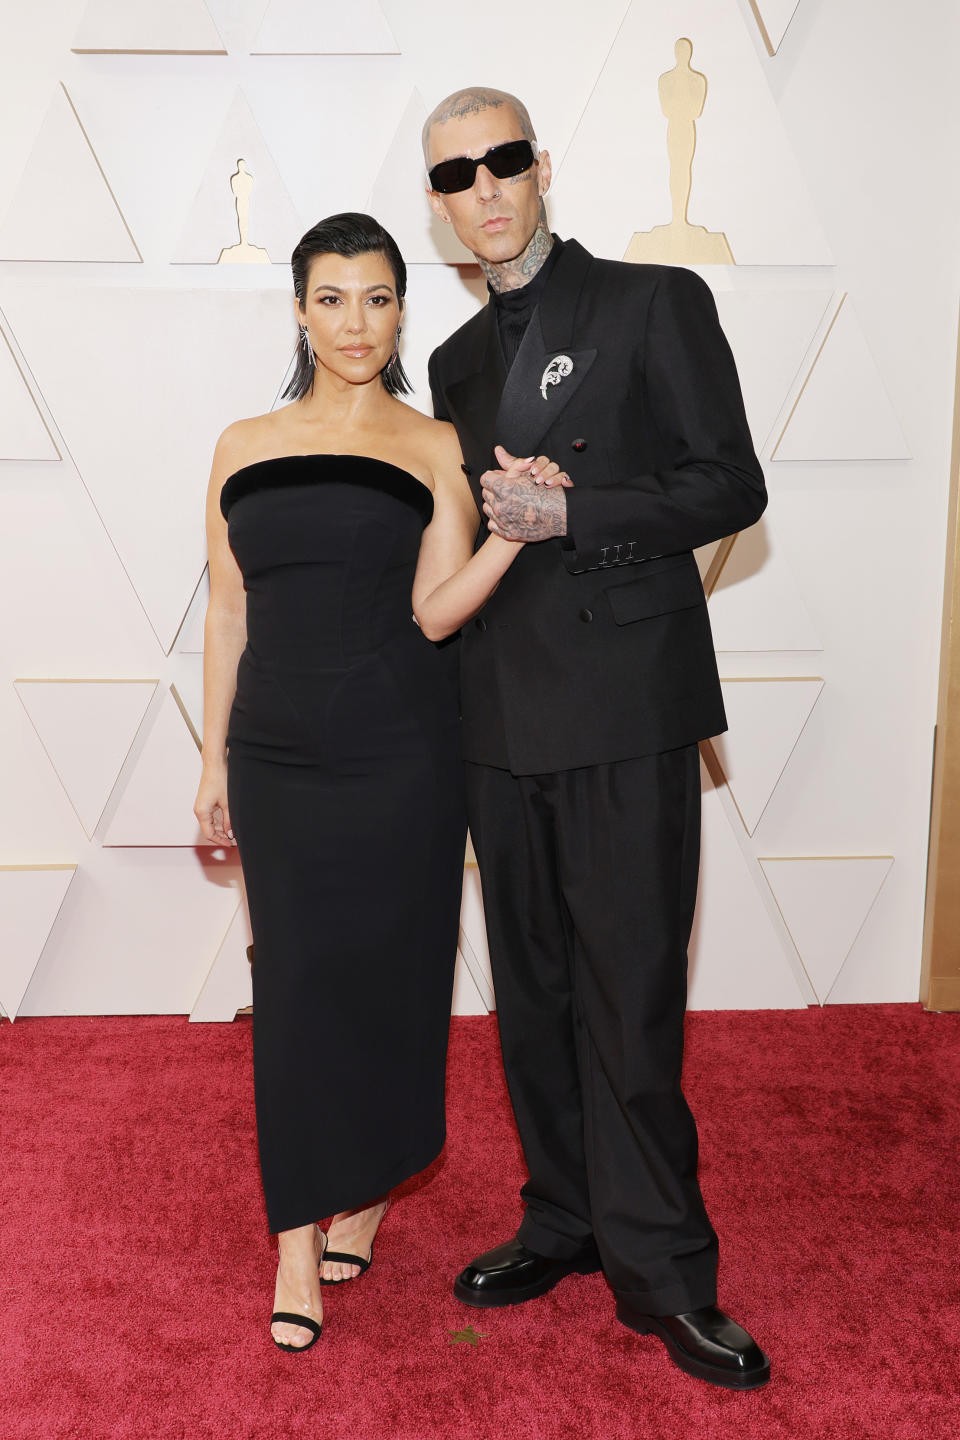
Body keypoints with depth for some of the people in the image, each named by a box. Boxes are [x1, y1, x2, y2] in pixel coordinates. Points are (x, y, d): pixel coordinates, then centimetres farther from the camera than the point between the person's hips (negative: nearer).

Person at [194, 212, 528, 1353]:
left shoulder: (433, 447, 2)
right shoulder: (244, 447, 9)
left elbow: (435, 610, -8)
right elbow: (227, 617, 10)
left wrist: (516, 528, -23)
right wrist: (213, 760, 9)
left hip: (399, 754, -2)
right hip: (278, 755, 2)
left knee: (387, 971, 7)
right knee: (295, 980, 4)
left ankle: (369, 1187, 29)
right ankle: (300, 1239, 15)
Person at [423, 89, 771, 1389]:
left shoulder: (656, 304, 1)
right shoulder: (458, 361, 18)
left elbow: (730, 488, -6)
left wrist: (568, 514, -15)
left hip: (626, 706, -5)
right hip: (505, 711, 6)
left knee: (630, 997, -3)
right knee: (533, 990, 12)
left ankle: (660, 1270, 12)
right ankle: (566, 1221, 28)